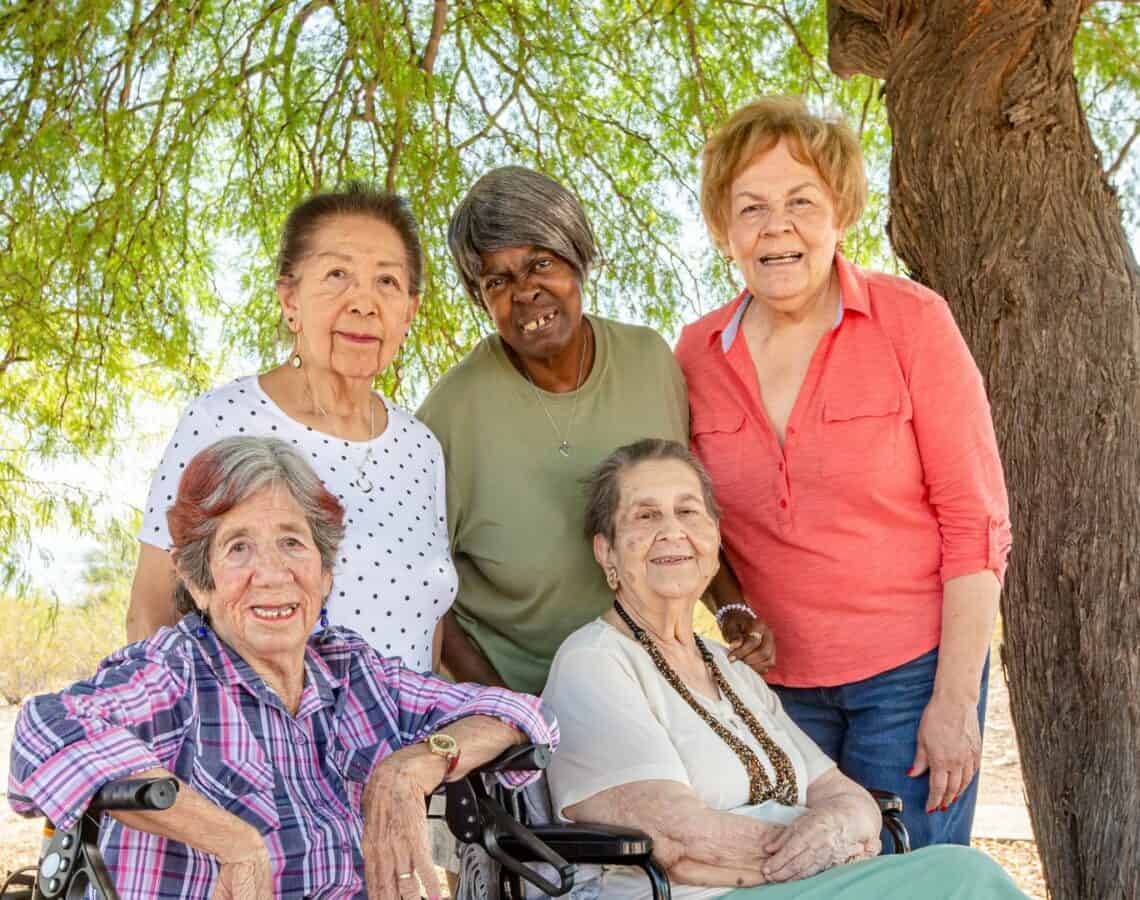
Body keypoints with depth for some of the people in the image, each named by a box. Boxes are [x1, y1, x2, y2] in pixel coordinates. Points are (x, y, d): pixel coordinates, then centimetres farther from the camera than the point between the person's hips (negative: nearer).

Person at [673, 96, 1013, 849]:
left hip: (912, 672, -3)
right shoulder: (697, 355, 2)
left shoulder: (910, 320, -8)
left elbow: (975, 521, -8)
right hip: (773, 677, 3)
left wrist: (955, 698, -12)